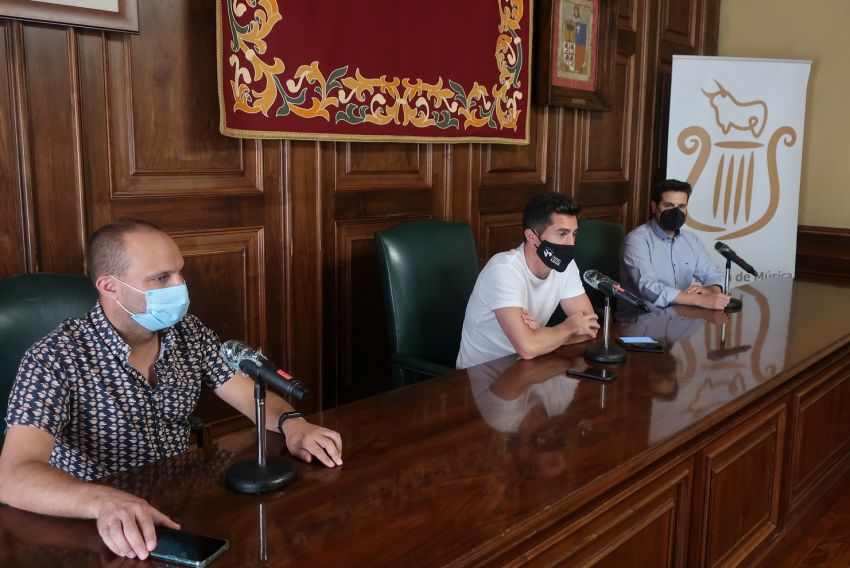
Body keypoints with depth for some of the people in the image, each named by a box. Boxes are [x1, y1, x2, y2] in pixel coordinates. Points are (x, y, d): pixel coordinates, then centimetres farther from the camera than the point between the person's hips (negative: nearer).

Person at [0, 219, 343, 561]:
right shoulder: (55, 359, -18)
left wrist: (290, 422, -19)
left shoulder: (189, 333, -1)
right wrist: (105, 502, -45)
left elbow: (251, 396, 3)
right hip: (102, 530, -4)